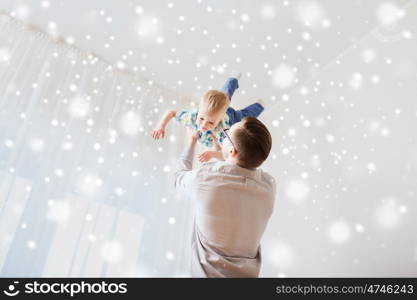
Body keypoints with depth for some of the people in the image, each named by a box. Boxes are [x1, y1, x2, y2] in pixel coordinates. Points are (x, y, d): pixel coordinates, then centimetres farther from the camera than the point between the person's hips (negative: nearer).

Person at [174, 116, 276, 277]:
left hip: (208, 271, -3)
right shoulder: (269, 186, -16)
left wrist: (192, 141, 12)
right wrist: (219, 151, 17)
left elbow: (180, 176, -1)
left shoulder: (204, 177, -26)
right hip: (247, 272, 3)